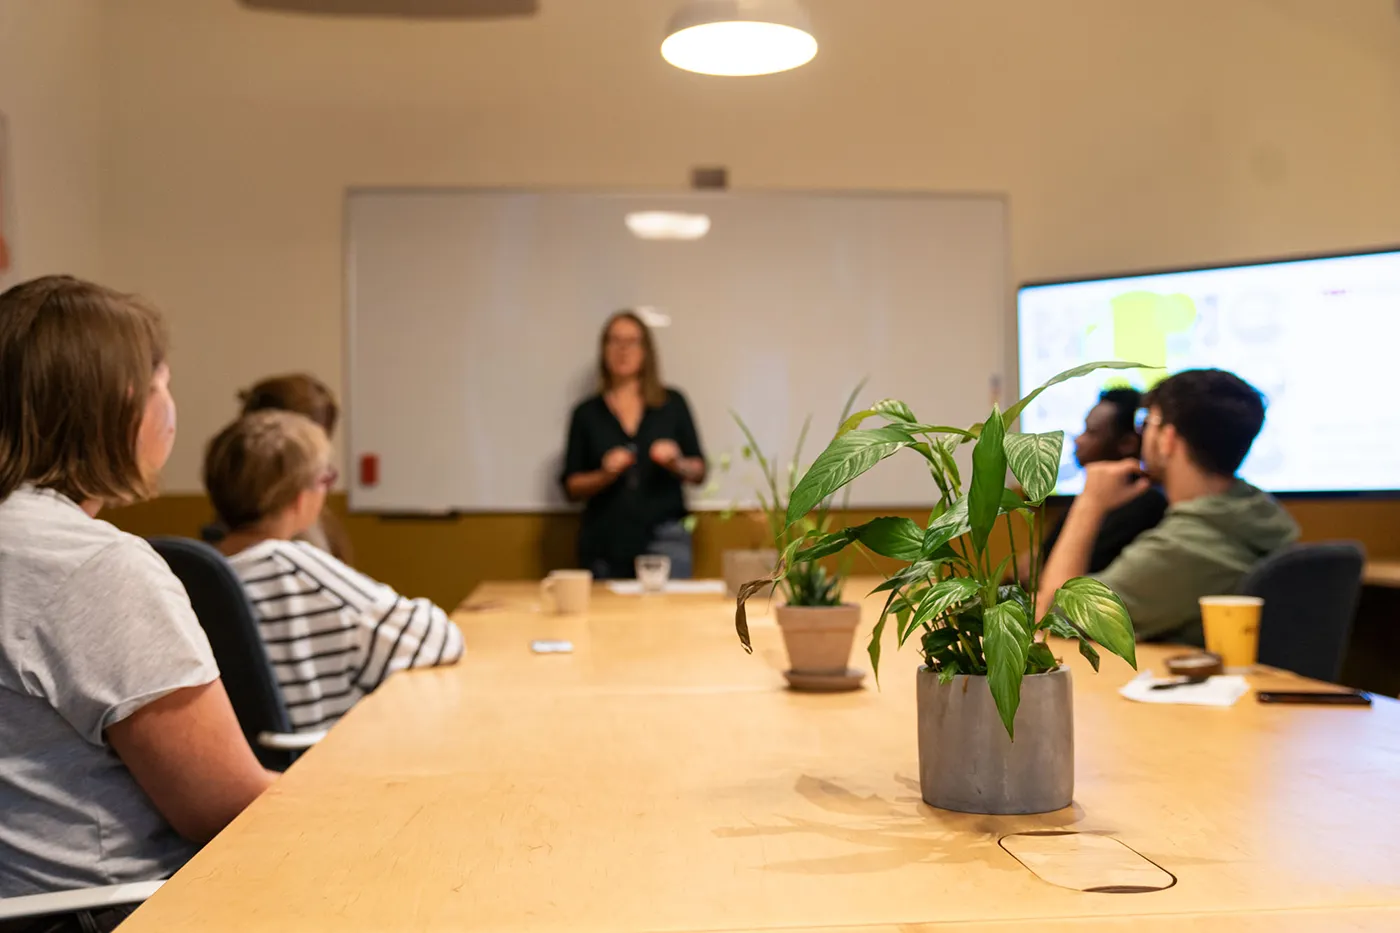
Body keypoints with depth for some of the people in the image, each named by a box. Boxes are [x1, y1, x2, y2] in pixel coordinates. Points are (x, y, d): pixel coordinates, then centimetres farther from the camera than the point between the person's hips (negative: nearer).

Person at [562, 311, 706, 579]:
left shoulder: (672, 404, 8)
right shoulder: (587, 414, 8)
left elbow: (699, 472, 10)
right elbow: (572, 486, 6)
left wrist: (678, 464, -10)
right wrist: (605, 475, -11)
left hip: (664, 538, 0)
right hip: (605, 544, 1)